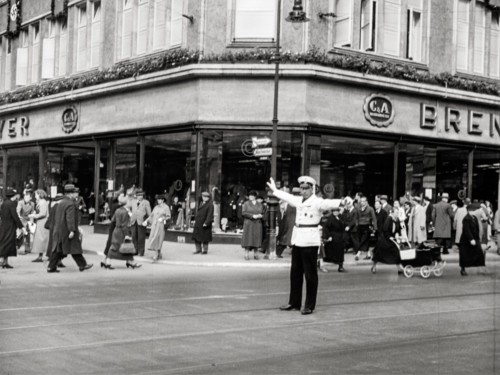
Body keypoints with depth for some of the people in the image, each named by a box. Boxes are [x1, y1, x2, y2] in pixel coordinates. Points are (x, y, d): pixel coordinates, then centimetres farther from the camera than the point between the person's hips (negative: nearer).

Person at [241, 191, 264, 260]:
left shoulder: (260, 205, 13)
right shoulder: (246, 204, 5)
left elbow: (263, 214, 14)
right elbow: (243, 213, -6)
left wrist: (260, 215, -10)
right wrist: (252, 216, -15)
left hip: (257, 224, 2)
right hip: (248, 223, -2)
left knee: (257, 238, 1)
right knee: (248, 238, -6)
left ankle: (255, 254, 9)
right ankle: (246, 254, -3)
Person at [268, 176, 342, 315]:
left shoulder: (318, 202, -9)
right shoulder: (298, 200, 14)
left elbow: (330, 203, -26)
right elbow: (287, 197, 32)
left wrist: (343, 202, -45)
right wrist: (275, 190, 45)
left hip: (310, 241, -8)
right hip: (297, 239, 8)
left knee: (310, 274, -1)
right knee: (295, 272, 13)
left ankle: (309, 306, 6)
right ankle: (294, 302, 24)